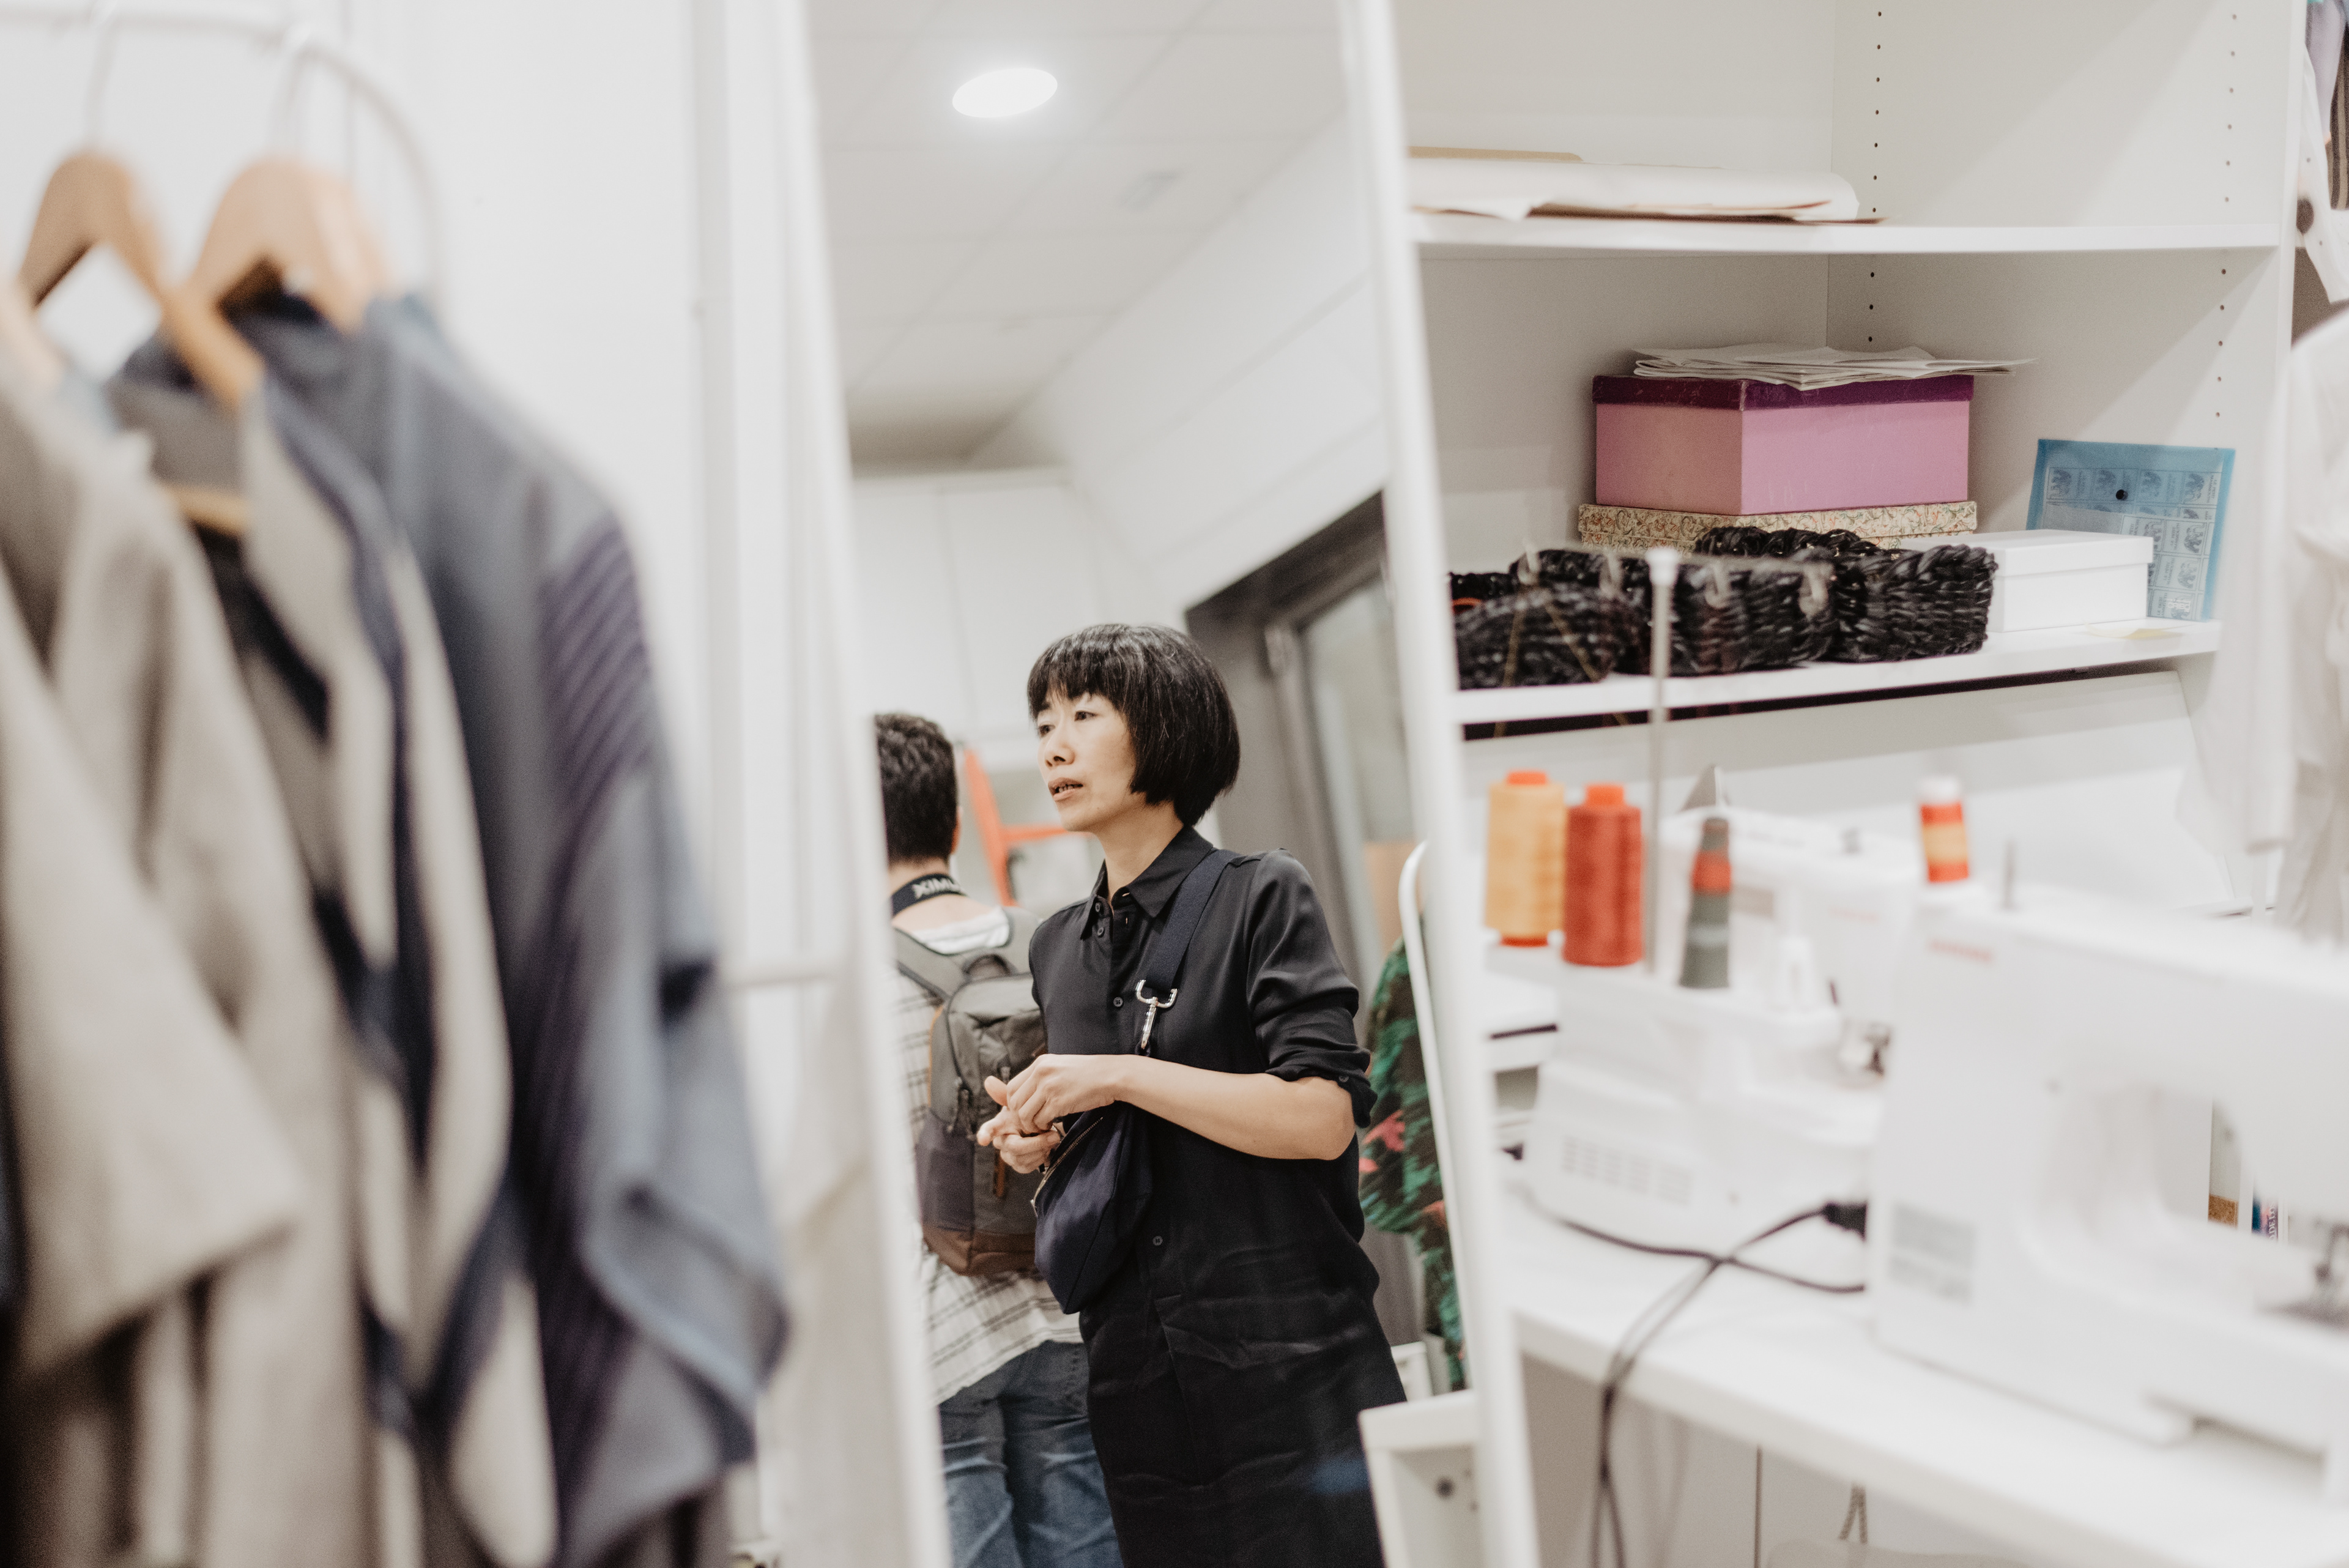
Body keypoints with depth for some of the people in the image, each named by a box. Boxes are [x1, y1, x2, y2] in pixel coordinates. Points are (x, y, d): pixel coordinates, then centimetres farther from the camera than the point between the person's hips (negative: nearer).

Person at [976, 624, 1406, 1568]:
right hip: (1135, 1379, 6)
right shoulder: (1056, 949, 16)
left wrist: (1121, 1076, -16)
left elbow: (1323, 1117, -15)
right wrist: (1036, 1142, 5)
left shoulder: (1258, 899, -4)